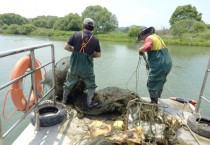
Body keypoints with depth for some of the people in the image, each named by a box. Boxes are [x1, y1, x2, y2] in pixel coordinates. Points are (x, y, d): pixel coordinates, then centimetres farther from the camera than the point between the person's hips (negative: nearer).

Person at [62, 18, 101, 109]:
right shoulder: (95, 40, -6)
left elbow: (66, 47, -4)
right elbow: (98, 54, 2)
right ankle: (89, 103, 25)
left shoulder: (76, 35, -7)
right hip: (87, 68, -2)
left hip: (74, 66, 2)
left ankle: (64, 100, 40)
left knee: (69, 84, 23)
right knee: (91, 86, 19)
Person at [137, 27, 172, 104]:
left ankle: (154, 103, 8)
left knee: (152, 85, 3)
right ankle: (157, 97, 41)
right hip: (168, 63, 10)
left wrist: (140, 50, -8)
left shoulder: (149, 38, -6)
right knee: (160, 83, 25)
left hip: (159, 65, -9)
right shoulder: (157, 37, 22)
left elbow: (147, 46, -30)